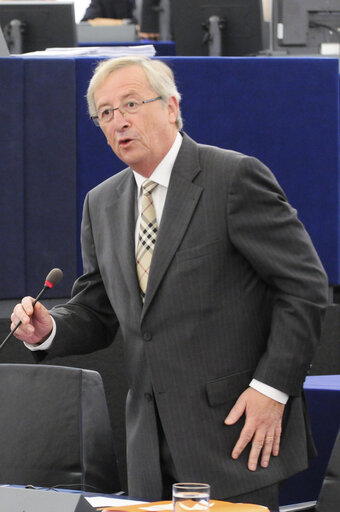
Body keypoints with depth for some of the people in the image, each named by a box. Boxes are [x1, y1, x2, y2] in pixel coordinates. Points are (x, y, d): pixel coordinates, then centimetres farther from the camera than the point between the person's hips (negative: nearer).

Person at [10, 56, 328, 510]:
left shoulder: (235, 177, -8)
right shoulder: (101, 204, 13)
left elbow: (305, 286, -9)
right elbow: (96, 313, 17)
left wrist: (271, 387, -14)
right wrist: (48, 330, -5)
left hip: (238, 430, -6)